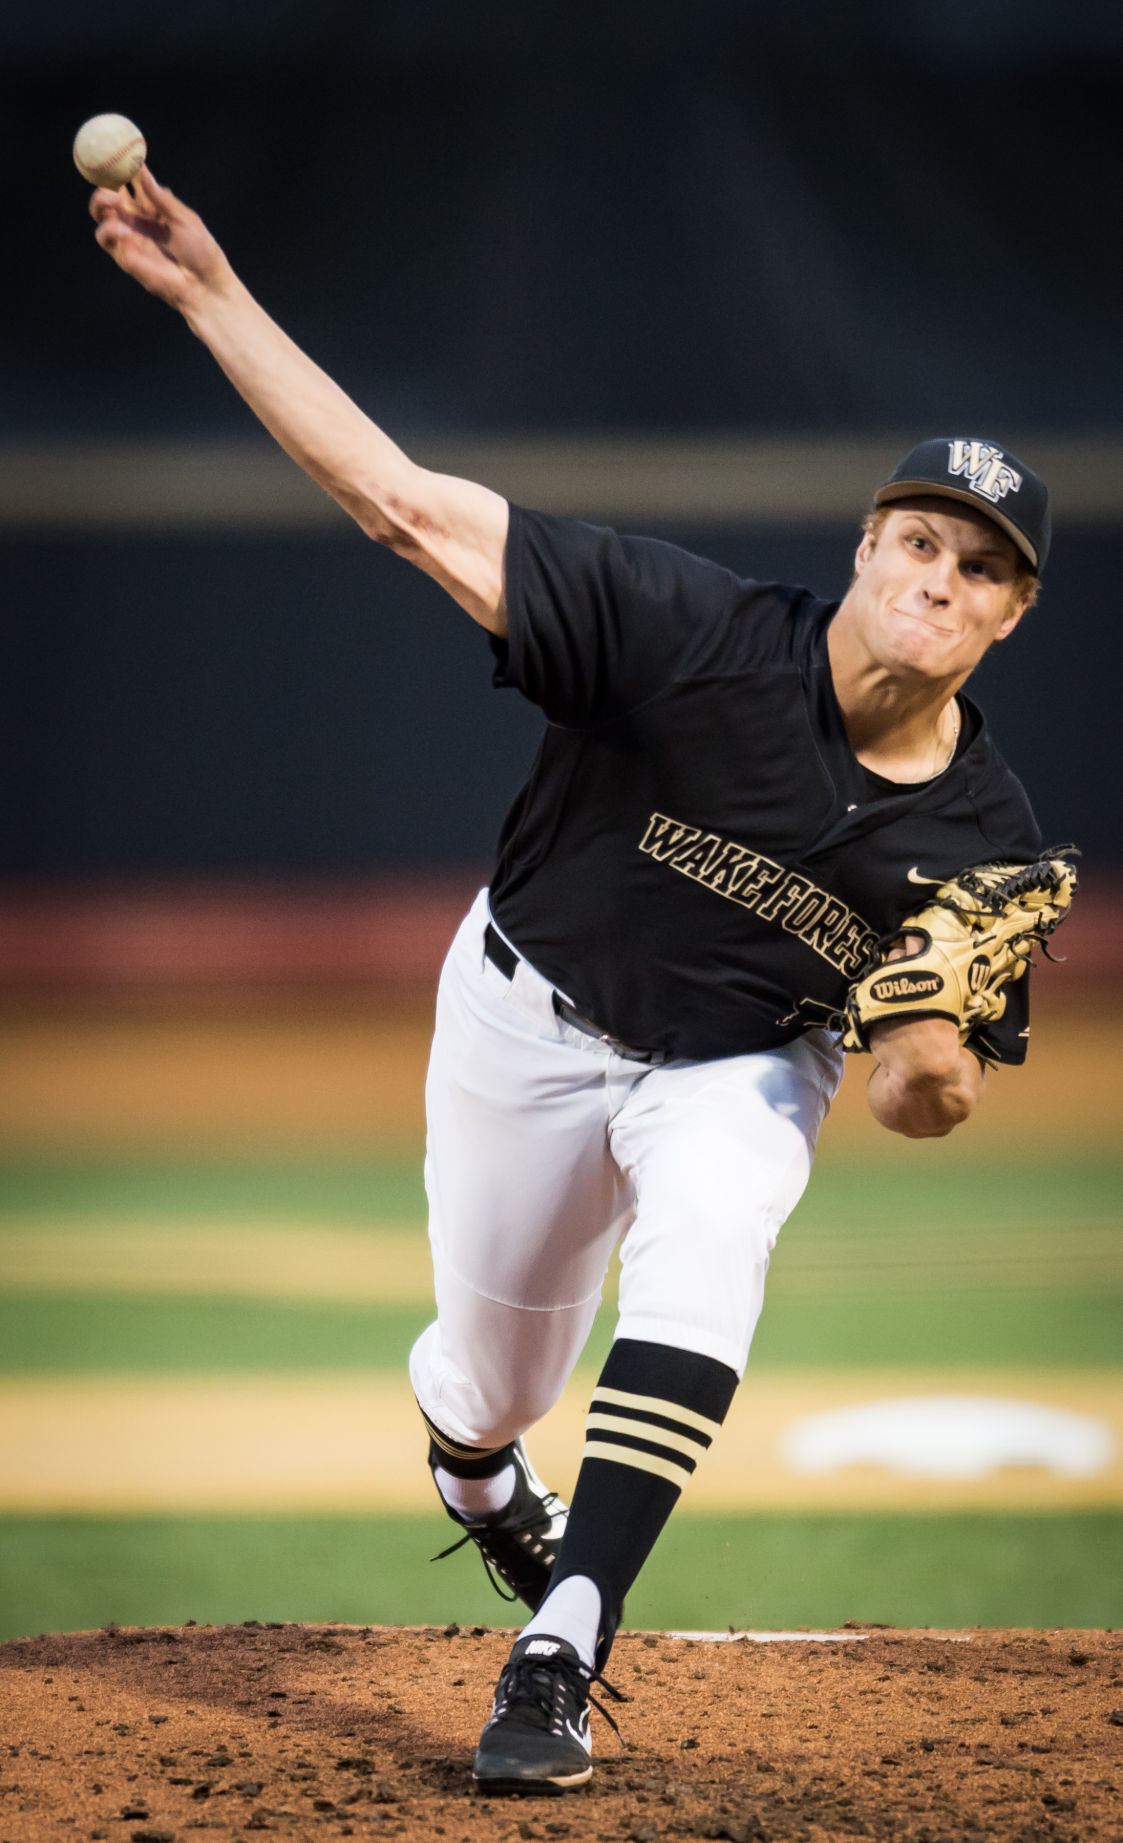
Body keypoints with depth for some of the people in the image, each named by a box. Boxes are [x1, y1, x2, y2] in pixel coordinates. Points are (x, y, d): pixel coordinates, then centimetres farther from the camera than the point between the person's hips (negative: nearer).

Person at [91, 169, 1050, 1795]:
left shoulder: (986, 840, -19)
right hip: (533, 1022, 0)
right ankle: (474, 1469, 54)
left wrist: (932, 1060, -31)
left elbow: (933, 1104, -5)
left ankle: (561, 1654, -32)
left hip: (745, 1066, 1)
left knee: (708, 1238, -33)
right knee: (492, 1377, 11)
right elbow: (405, 503, -31)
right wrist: (210, 292, -37)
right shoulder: (696, 636, -28)